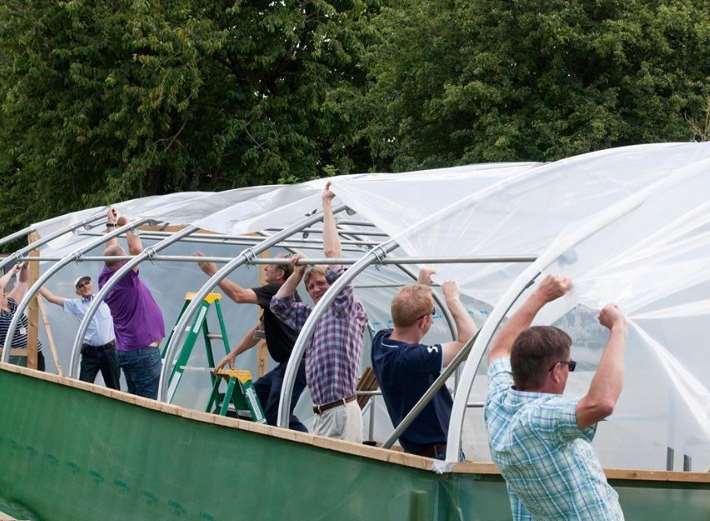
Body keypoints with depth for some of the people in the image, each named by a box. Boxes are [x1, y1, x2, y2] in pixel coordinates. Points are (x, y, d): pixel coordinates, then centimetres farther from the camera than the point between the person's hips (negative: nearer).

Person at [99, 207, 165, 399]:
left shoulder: (106, 279, 6)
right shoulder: (125, 278, -17)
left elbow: (112, 251, 20)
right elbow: (136, 249, -27)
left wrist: (111, 225, 28)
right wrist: (126, 225, -12)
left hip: (125, 350, 9)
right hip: (144, 351, -9)